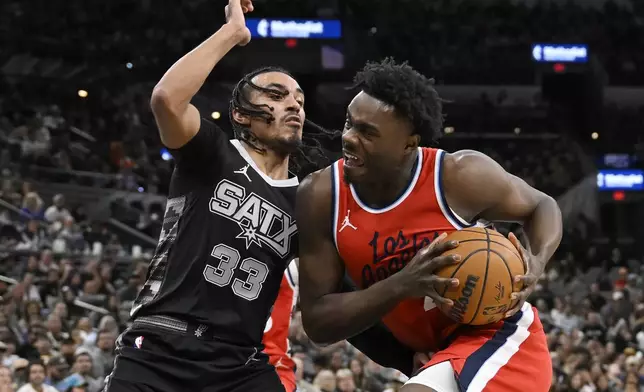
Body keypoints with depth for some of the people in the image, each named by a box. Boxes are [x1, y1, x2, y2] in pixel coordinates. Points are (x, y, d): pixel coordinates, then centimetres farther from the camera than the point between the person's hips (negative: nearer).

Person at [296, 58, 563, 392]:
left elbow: (541, 207, 0)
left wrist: (537, 262, -22)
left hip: (496, 335, -6)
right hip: (430, 353, 6)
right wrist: (401, 285, -28)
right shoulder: (320, 196, -13)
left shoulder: (460, 176, -21)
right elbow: (316, 321, -13)